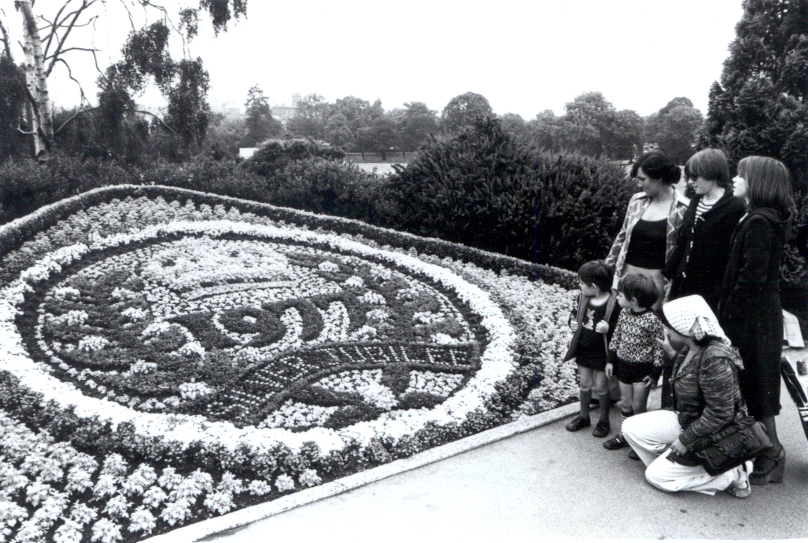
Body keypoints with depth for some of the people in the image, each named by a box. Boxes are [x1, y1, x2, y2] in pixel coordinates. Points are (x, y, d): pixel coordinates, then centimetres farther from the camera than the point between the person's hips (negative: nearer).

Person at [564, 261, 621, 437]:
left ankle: (604, 420, 30)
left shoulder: (613, 304, -22)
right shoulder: (583, 298, -3)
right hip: (583, 350, 5)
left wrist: (608, 330, -34)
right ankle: (584, 416, 36)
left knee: (601, 387, 9)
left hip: (601, 354, -5)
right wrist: (573, 323, -5)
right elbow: (575, 314, 14)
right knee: (584, 384, 17)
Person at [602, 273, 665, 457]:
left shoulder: (652, 320, -22)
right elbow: (616, 337, 8)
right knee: (626, 403, 17)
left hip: (642, 369, -6)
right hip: (623, 364, 6)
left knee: (638, 406, 4)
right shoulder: (624, 313, -3)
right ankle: (624, 435, 32)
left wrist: (654, 373, -13)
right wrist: (611, 360, 9)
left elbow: (659, 348, -16)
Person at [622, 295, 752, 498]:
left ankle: (732, 475, 2)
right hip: (685, 420, 9)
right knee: (631, 428, 2)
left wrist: (685, 439, -20)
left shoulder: (714, 360, -32)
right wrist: (673, 354, 2)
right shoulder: (689, 348, -4)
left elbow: (720, 414, -29)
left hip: (709, 436, -9)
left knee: (656, 476, -3)